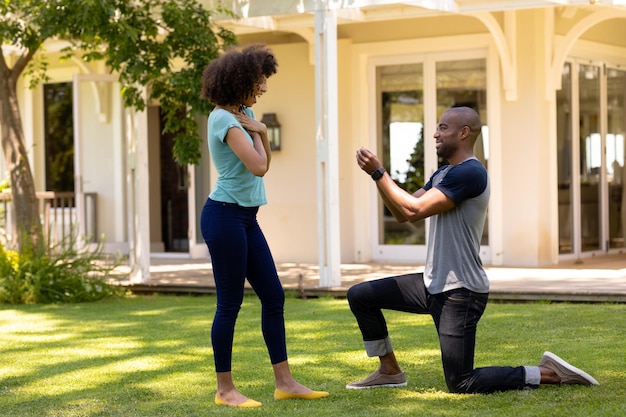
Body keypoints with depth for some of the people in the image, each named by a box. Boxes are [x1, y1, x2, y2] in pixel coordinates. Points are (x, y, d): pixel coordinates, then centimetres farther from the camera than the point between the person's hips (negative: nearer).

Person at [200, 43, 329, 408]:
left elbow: (265, 163, 18)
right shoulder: (224, 119, -14)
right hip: (225, 216, -9)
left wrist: (261, 131, 1)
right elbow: (257, 167, -21)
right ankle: (225, 389, 6)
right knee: (230, 303, -3)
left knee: (274, 297, 8)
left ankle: (285, 382, 13)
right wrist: (254, 133, -3)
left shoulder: (245, 113, 13)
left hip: (246, 219, 9)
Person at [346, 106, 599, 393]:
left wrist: (378, 173, -17)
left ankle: (548, 374, 2)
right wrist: (379, 175, 0)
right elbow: (401, 214, 13)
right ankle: (390, 372, 22)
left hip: (460, 292, -10)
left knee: (461, 385, -9)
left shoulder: (469, 173, -18)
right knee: (360, 296, 10)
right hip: (433, 284, 10)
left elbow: (414, 210, -24)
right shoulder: (443, 174, 14)